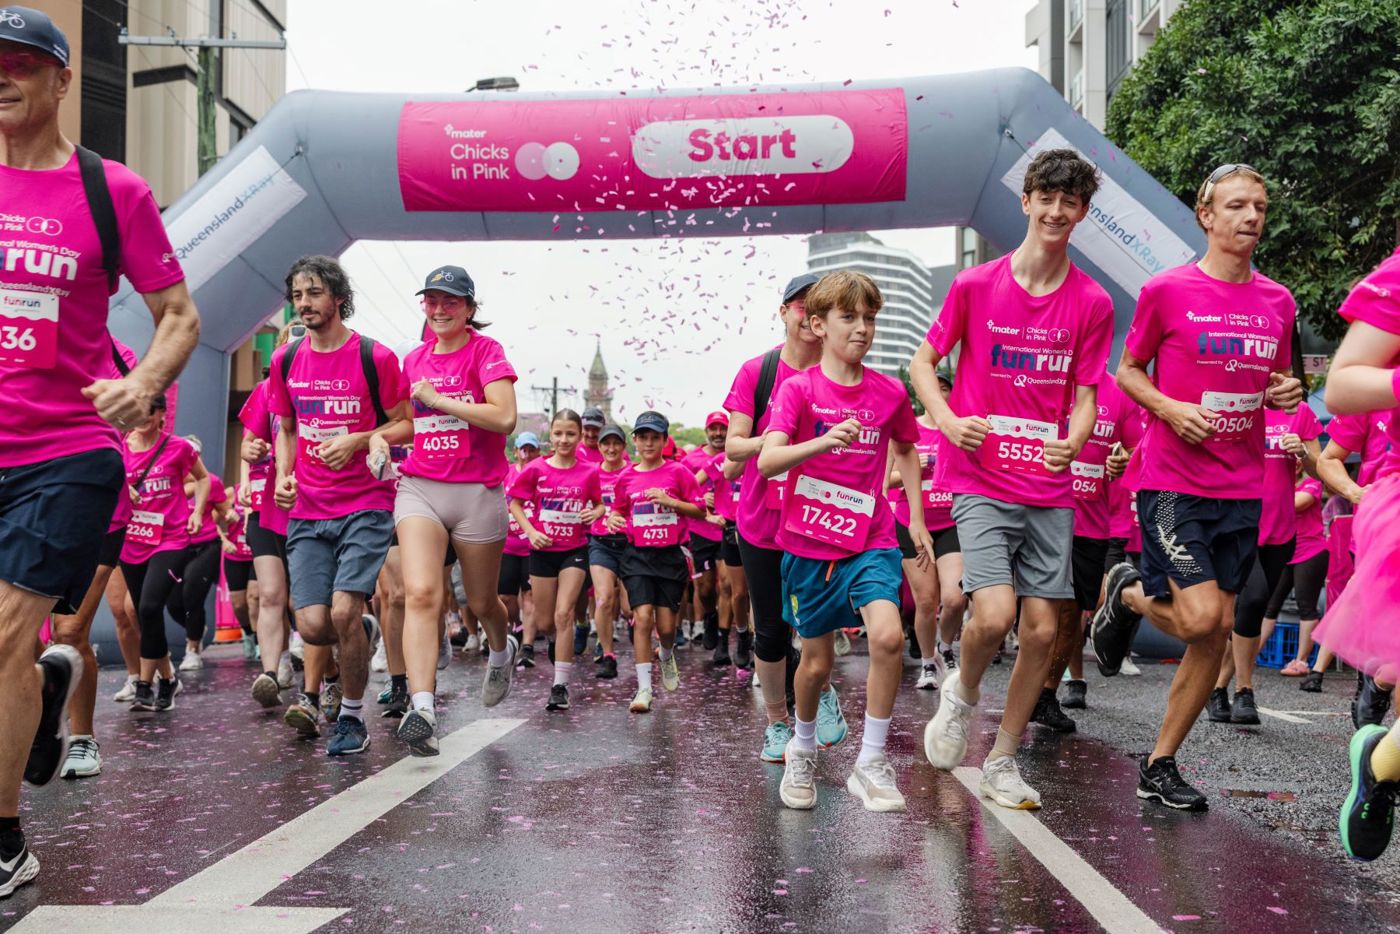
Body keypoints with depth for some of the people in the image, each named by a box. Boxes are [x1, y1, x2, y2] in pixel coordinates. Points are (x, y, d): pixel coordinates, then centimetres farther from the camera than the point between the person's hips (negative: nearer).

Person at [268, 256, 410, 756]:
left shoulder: (375, 357, -5)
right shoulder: (285, 361, 8)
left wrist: (356, 441, -15)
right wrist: (283, 476, 3)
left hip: (365, 507, -4)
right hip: (307, 513, 4)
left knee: (343, 612, -16)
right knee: (312, 627, -5)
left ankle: (352, 717, 5)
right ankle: (360, 636, 32)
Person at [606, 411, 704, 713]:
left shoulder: (678, 472, -1)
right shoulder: (626, 477, 5)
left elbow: (700, 510, -1)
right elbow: (618, 510, 18)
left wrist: (670, 501, -14)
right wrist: (612, 519, -4)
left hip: (670, 555, -1)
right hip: (637, 555, 1)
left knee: (666, 625, 3)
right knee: (642, 617, -14)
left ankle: (667, 656, 40)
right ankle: (644, 688, -9)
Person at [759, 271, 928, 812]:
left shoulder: (889, 392, 1)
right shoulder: (799, 388, -7)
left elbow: (906, 450, 20)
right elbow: (767, 462, -20)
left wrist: (917, 518, 15)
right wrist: (823, 442, -37)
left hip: (871, 539, 1)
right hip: (808, 542, -1)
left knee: (888, 636, -22)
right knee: (817, 662, 8)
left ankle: (871, 764, -5)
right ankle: (802, 751, 37)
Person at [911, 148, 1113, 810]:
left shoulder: (1092, 302, 4)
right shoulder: (975, 285, -1)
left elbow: (1085, 396, 5)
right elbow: (923, 361, 7)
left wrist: (1073, 440, -18)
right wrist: (949, 420, -10)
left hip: (1050, 489, 3)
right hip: (981, 479, -3)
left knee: (1042, 630, 3)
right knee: (994, 615, -18)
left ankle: (1002, 761, 20)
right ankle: (961, 694, 17)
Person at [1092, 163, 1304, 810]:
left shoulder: (1278, 302, 10)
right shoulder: (1167, 290, -4)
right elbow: (1126, 371, 4)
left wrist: (1285, 395, -2)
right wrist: (1172, 408, -14)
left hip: (1241, 490, 5)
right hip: (1171, 482, -5)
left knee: (1217, 632, 4)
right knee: (1202, 618, -17)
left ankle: (1160, 764, 18)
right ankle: (1127, 594, 17)